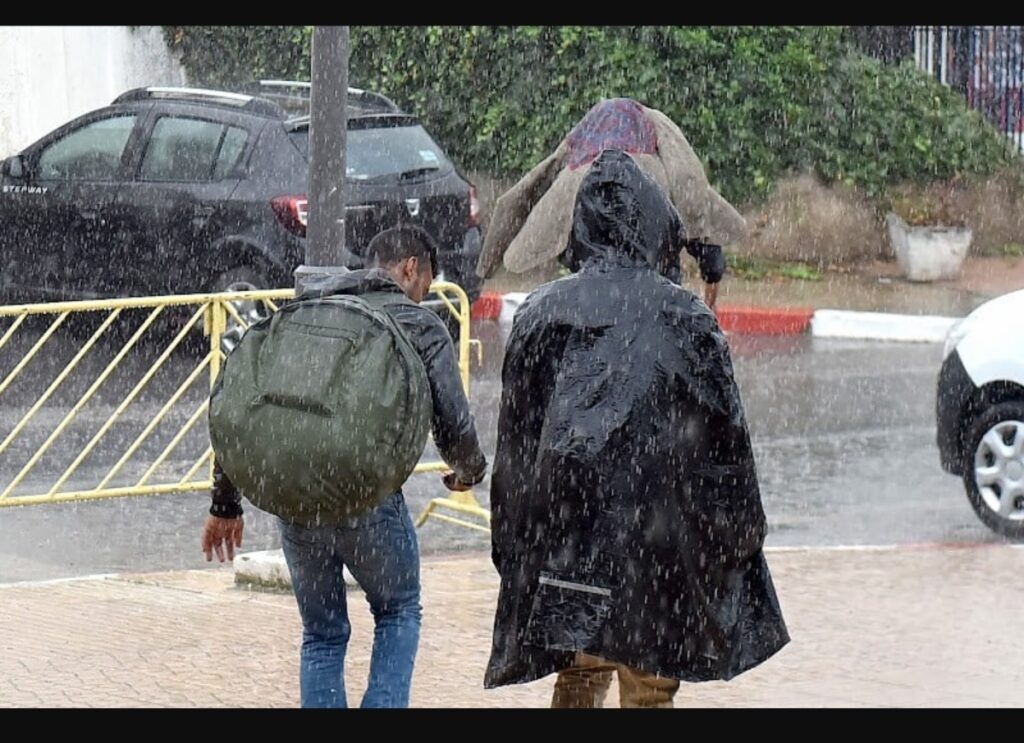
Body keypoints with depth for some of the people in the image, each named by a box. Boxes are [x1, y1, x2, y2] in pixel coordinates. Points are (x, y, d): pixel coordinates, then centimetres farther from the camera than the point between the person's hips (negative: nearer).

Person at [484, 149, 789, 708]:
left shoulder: (541, 313, 1)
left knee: (579, 676, 17)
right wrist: (741, 536, 10)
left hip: (561, 535, 3)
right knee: (649, 688, 5)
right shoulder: (684, 319, -7)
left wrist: (513, 551, 14)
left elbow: (514, 440, 5)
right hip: (652, 534, -3)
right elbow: (724, 437, -3)